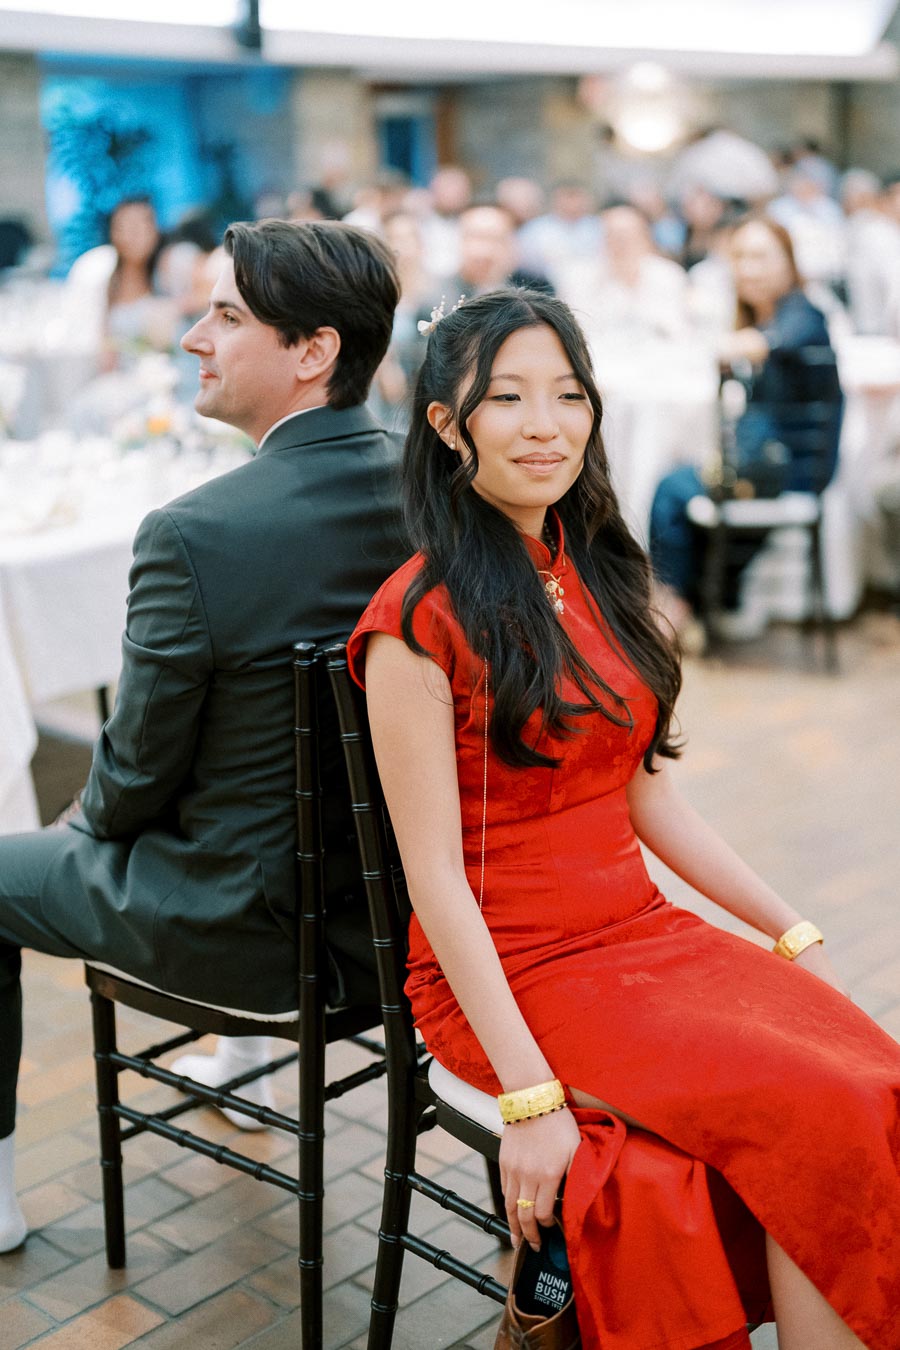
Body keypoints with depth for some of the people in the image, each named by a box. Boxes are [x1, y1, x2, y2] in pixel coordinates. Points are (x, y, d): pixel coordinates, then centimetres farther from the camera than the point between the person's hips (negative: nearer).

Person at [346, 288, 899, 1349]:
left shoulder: (596, 576, 10)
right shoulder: (421, 618, -12)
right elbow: (434, 875, -15)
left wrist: (791, 933, 9)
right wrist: (528, 1094, -19)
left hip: (645, 931, 7)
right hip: (515, 972, -6)